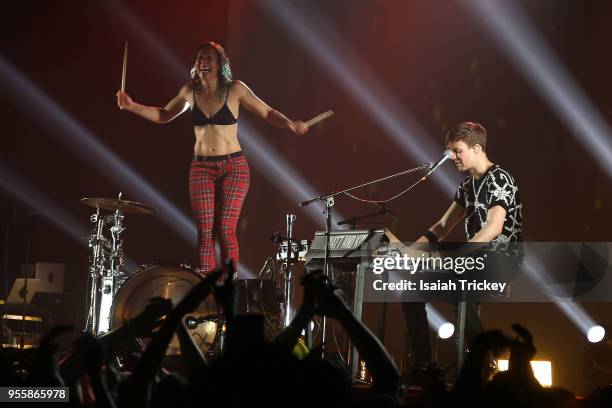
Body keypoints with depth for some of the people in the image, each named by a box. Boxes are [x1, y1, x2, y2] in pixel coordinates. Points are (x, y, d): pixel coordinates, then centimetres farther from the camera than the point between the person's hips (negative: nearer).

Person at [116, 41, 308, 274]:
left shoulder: (235, 89, -3)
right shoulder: (190, 91, 6)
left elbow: (267, 113, 1)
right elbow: (163, 115, 19)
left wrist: (290, 124, -17)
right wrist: (132, 106, 6)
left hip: (233, 167, -3)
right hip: (201, 168, 3)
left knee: (226, 230, -11)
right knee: (205, 232, -6)